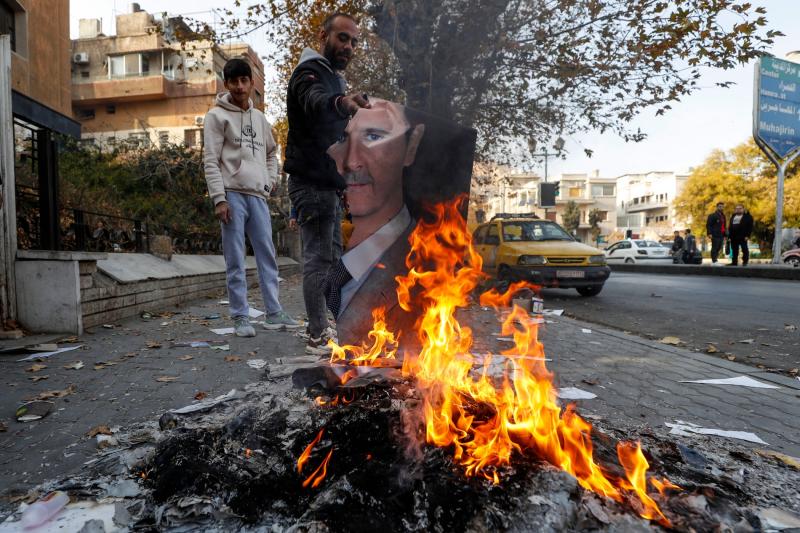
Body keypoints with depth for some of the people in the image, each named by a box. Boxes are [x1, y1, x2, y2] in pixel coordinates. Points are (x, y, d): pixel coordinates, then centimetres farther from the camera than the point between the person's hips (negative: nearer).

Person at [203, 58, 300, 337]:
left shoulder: (259, 118, 16)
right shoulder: (217, 115, 1)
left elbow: (272, 152, 28)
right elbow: (211, 160, -6)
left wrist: (269, 181, 12)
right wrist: (219, 198, -14)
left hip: (258, 195, 5)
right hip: (232, 195, -5)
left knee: (267, 255, 5)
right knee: (236, 260, -3)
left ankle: (274, 313, 12)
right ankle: (240, 317, 5)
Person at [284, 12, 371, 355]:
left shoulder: (332, 78, 23)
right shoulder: (310, 72, -8)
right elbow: (316, 101, -34)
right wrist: (342, 102, -55)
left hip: (329, 184, 10)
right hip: (312, 184, -10)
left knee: (330, 258, 12)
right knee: (318, 258, -10)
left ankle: (321, 330, 22)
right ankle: (318, 337, -2)